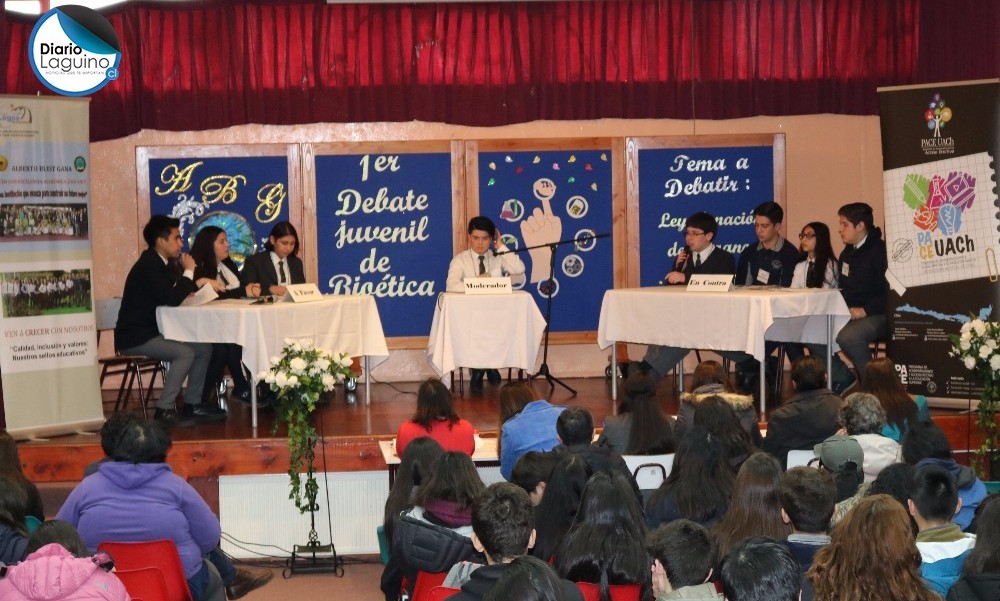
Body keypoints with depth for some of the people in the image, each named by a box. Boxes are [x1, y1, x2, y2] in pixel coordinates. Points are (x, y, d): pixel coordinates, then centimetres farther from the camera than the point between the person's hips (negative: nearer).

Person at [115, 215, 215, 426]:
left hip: (154, 332, 10)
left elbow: (180, 292, 15)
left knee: (204, 348, 2)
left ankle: (193, 403, 10)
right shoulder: (148, 265, -19)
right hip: (135, 338, -10)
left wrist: (202, 282, -1)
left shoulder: (163, 263, 11)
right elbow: (172, 299, -27)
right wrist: (189, 272, -15)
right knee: (185, 353, -26)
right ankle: (164, 410, -21)